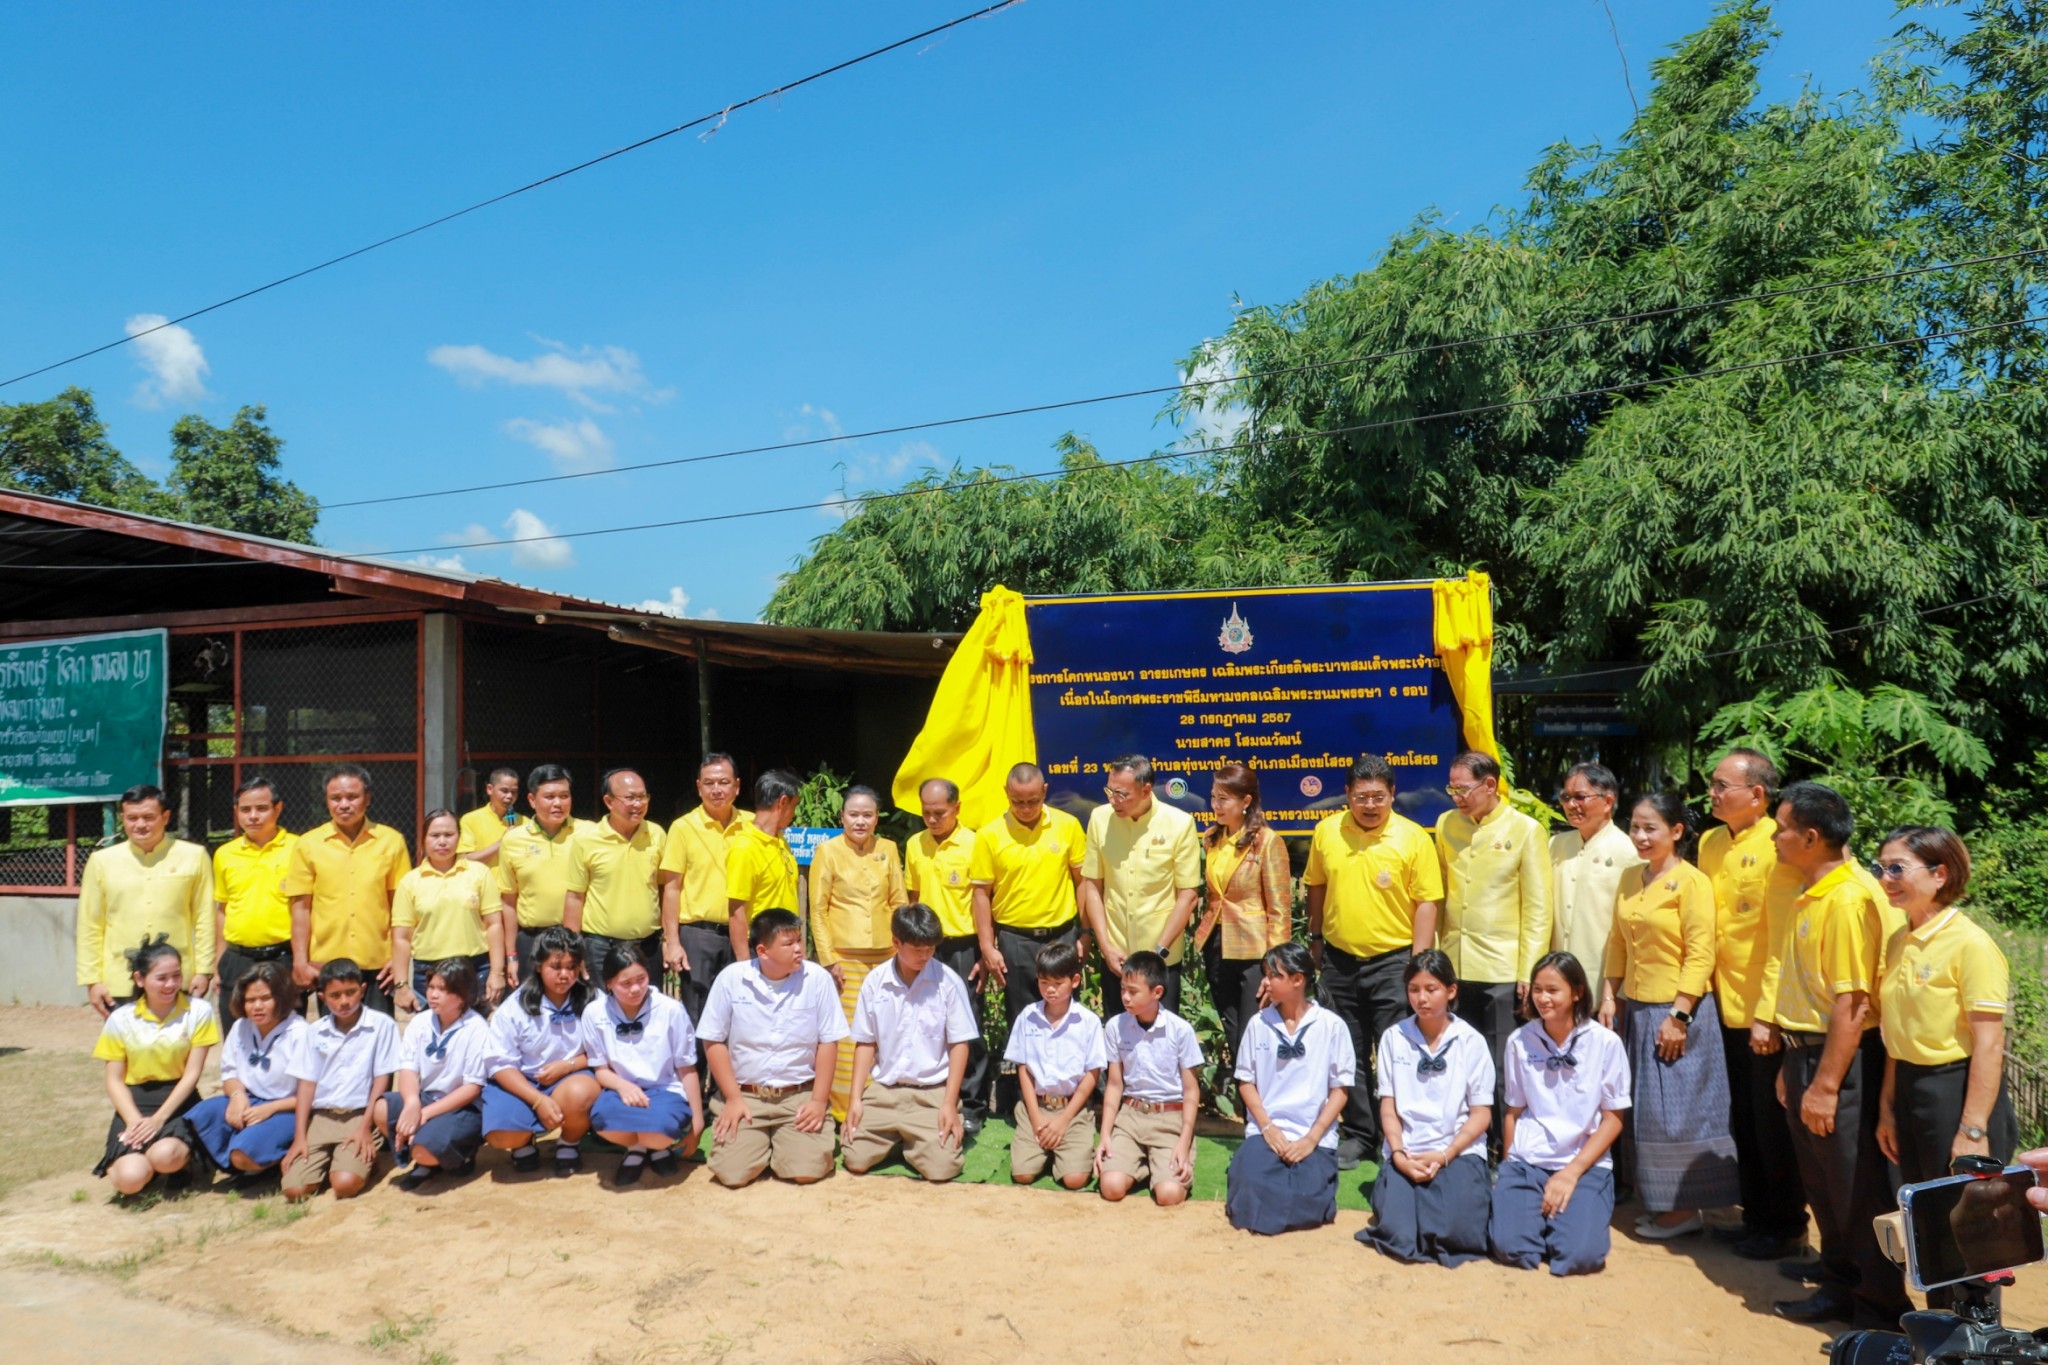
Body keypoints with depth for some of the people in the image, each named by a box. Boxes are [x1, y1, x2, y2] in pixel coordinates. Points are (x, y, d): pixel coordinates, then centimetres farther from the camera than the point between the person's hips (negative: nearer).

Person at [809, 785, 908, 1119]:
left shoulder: (888, 849, 6)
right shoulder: (828, 850, -3)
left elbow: (899, 902, 11)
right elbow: (817, 909, -3)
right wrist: (827, 958, -7)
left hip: (883, 955, 3)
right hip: (844, 956, -3)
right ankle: (845, 1110, 8)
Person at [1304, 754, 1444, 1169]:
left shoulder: (1413, 837, -9)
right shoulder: (1326, 831, 0)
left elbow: (1427, 902, -8)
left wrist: (1418, 963, -11)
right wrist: (1315, 937, 16)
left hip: (1392, 960, -3)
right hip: (1339, 959, 3)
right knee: (1348, 1054, 13)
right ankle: (1358, 1133, 26)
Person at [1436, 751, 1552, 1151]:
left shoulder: (1525, 830, -4)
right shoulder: (1446, 824, 8)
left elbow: (1538, 908, -4)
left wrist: (1528, 971, -8)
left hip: (1502, 968, -4)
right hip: (1454, 965, 4)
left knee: (1503, 1064, 2)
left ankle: (1508, 1145, 15)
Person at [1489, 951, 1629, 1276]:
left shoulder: (1605, 1042, -5)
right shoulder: (1520, 1041, 1)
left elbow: (1613, 1119, -2)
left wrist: (1572, 1172, -11)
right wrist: (1508, 1170, 6)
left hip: (1586, 1164, -1)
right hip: (1526, 1161, 1)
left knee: (1580, 1255, -25)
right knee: (1510, 1247, -22)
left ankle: (1575, 1210, 8)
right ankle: (1541, 1214, 11)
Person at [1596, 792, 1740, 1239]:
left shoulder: (1691, 881, -12)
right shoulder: (1629, 879, 8)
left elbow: (1700, 955, -15)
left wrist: (1679, 1016, -18)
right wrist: (1609, 996, 6)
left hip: (1677, 1011, -7)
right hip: (1636, 1008, 7)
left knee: (1676, 1108, 0)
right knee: (1646, 1109, 12)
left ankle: (1686, 1209, 13)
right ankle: (1657, 1199, 23)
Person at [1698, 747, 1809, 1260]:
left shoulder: (1777, 847, -16)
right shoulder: (1711, 843, 7)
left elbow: (1784, 939, -19)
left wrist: (1768, 1015, -21)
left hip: (1768, 1013, -7)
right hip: (1729, 1006, 7)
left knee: (1772, 1121, 5)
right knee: (1743, 1119, 17)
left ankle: (1787, 1227, 21)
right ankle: (1757, 1216, 31)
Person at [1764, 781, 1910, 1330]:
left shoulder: (1849, 899, -21)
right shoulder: (1811, 894, 9)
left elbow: (1853, 1003, -23)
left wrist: (1825, 1085, -21)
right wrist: (1793, 1064, 17)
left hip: (1841, 1058, -9)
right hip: (1805, 1051, 9)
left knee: (1858, 1189, 5)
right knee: (1822, 1184, 19)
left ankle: (1882, 1304, 20)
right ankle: (1839, 1284, 33)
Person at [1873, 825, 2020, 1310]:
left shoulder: (1970, 944, -16)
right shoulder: (1899, 941, 6)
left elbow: (1989, 1047, -18)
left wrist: (1974, 1130, -19)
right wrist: (1888, 1107, 11)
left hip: (1956, 1090, -7)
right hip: (1908, 1091, 8)